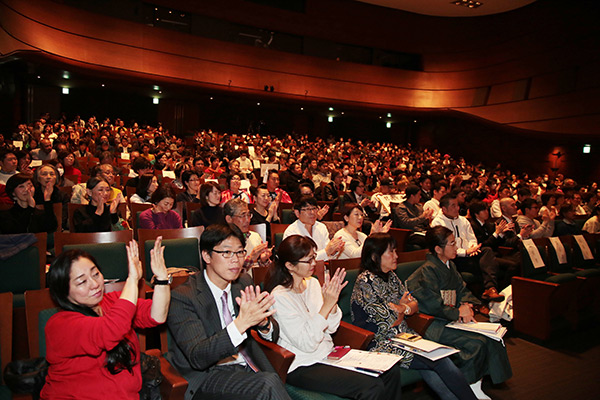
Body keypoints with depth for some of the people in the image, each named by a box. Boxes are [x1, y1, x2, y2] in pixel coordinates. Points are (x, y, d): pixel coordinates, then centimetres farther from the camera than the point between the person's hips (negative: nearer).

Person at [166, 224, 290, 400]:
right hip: (206, 375, -5)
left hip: (247, 367, 6)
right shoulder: (182, 298, -13)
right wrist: (241, 323, -34)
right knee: (269, 383, -29)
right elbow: (197, 358, -21)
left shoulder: (244, 282, 5)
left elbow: (274, 335, 7)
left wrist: (263, 322, -18)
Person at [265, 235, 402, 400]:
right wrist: (327, 304, -23)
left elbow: (331, 328, 8)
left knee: (391, 371, -6)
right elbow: (306, 344, -21)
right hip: (303, 367, -7)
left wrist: (333, 301, -10)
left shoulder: (312, 283, 4)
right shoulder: (280, 296, -18)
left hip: (328, 354, 7)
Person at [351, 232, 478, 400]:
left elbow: (414, 305, 11)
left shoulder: (390, 276, 10)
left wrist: (402, 308, -9)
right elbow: (389, 323, -16)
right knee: (441, 362, -14)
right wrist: (403, 308, 2)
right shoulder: (366, 281, -16)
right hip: (382, 344, -7)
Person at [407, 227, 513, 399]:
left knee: (492, 335, -8)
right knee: (477, 342, -23)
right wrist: (458, 313, -13)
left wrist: (466, 305, -6)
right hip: (434, 325, -9)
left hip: (454, 319, 9)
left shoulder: (451, 266, 13)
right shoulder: (427, 271, -15)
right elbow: (432, 305, -19)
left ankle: (476, 382, 2)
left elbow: (462, 289, 15)